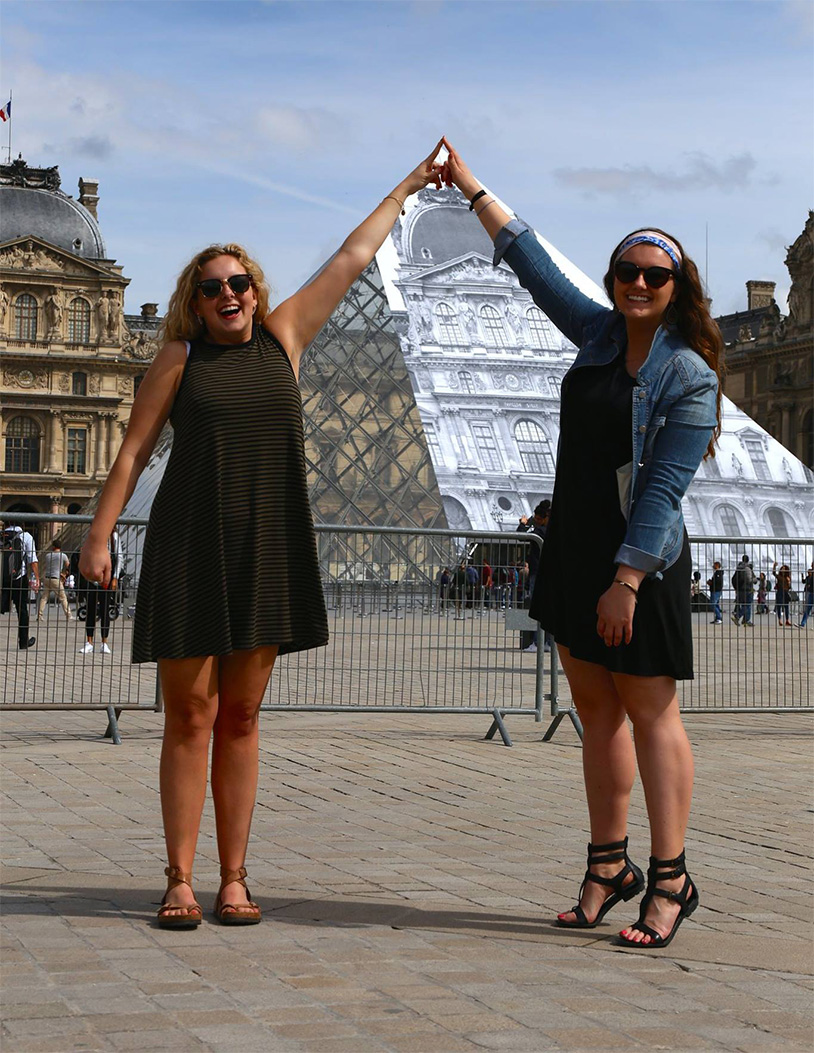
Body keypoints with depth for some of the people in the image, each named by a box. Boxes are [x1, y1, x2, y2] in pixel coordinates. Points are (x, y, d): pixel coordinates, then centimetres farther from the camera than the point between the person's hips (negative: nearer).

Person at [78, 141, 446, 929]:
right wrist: (98, 535, -3)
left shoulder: (281, 338, 9)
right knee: (190, 718, -1)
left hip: (266, 549, 2)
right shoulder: (180, 357, 3)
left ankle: (234, 880, 9)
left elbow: (351, 259, 16)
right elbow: (132, 450, 3)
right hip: (189, 548, -2)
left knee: (240, 720, 5)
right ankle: (179, 881, 3)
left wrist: (407, 189, 23)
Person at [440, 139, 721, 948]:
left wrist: (626, 581, -21)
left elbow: (662, 490, -16)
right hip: (573, 550, 7)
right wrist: (471, 189, 22)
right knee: (596, 711, 9)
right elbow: (532, 262, 18)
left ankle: (669, 879, -2)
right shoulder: (600, 334, 8)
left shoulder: (689, 379, -11)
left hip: (639, 562, -7)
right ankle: (607, 866, 16)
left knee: (650, 712, -5)